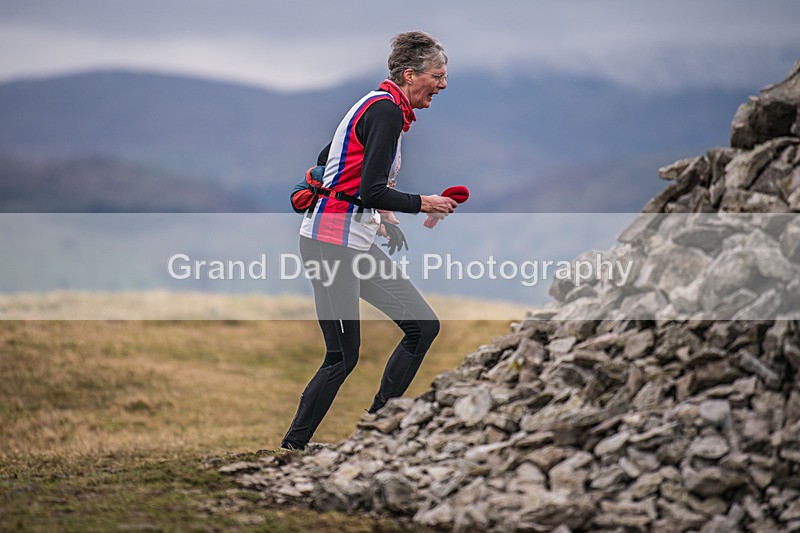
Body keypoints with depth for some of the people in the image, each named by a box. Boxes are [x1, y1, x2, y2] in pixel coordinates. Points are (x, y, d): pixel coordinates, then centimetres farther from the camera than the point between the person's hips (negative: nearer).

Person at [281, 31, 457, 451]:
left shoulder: (382, 107, 14)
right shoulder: (386, 112, -16)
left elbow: (325, 160, 23)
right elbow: (372, 192, -23)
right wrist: (422, 204, -9)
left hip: (357, 243, 10)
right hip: (332, 245, -10)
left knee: (423, 326, 7)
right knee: (343, 357, -8)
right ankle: (292, 447, 3)